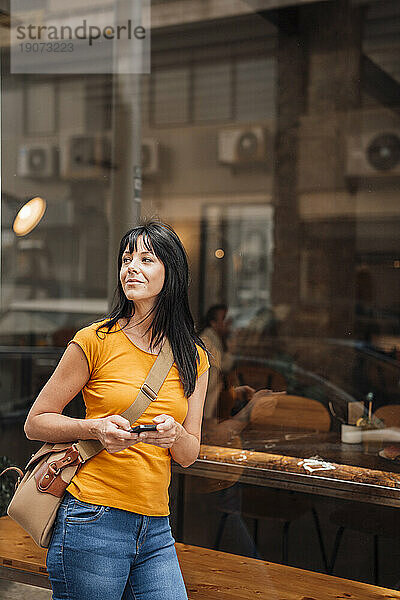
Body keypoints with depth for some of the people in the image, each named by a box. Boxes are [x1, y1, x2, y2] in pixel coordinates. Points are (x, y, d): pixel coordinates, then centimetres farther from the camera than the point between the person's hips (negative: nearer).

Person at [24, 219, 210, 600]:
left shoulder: (193, 358, 7)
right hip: (93, 522, -4)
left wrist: (174, 435, -14)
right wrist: (95, 429, -18)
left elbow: (189, 455, 8)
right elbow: (36, 422, -1)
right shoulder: (96, 340, -5)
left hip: (155, 531, 4)